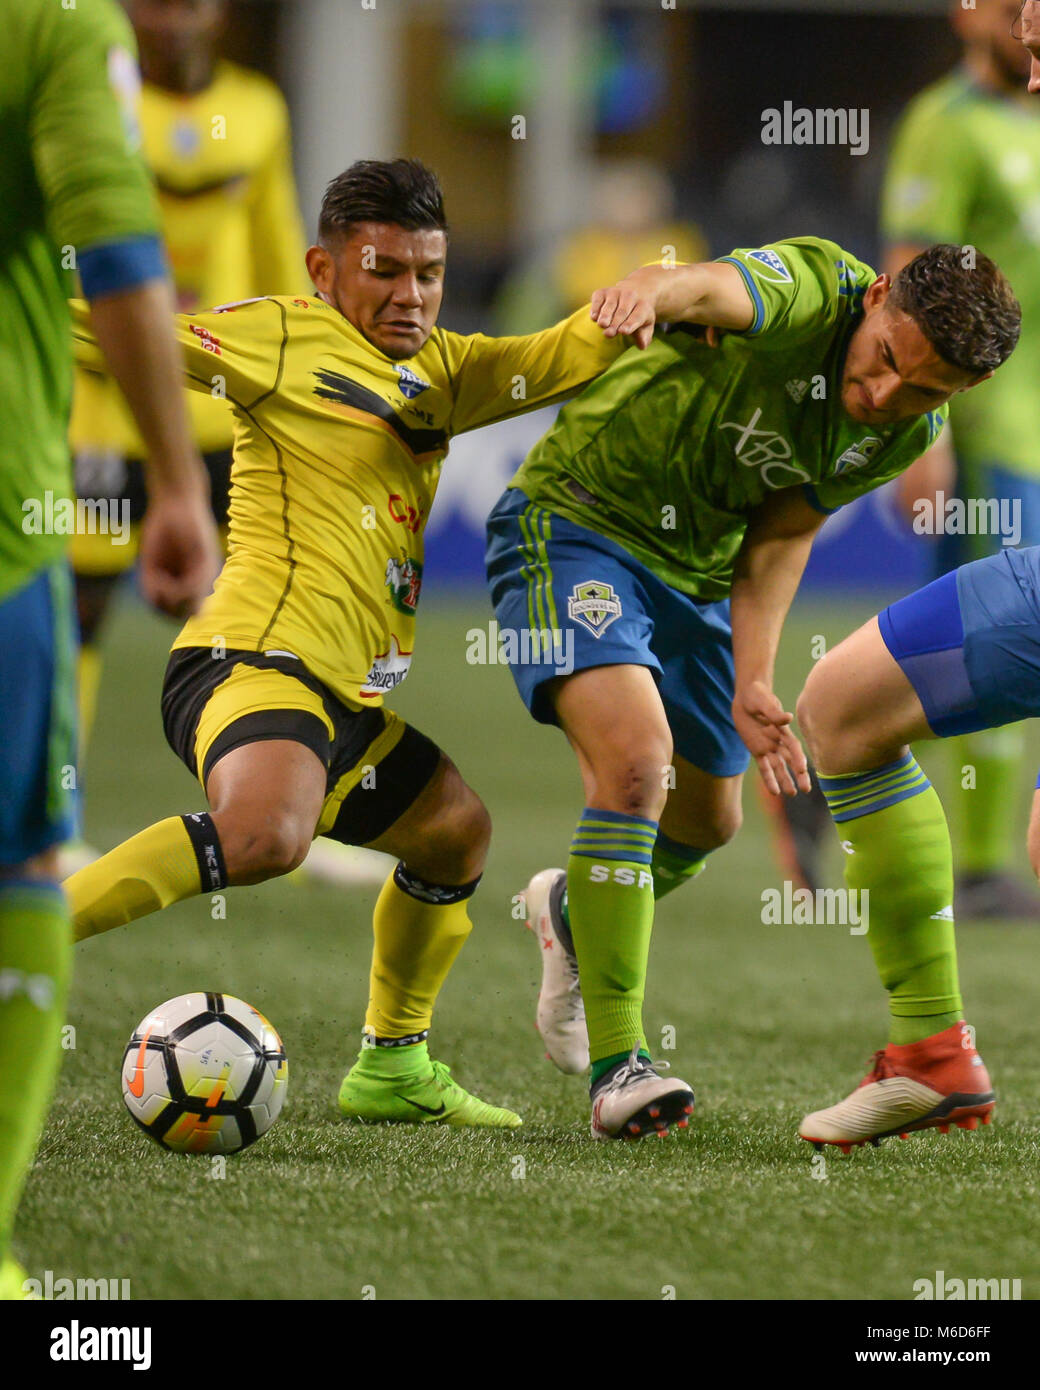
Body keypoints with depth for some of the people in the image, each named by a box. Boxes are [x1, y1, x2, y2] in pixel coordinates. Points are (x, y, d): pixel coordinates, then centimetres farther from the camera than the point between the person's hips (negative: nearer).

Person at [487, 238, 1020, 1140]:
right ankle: (617, 1067, -24)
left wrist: (751, 682, -12)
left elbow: (779, 536, -1)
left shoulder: (912, 430, -7)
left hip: (697, 574, 7)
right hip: (573, 520, -7)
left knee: (706, 824, 19)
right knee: (638, 755, -27)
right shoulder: (810, 287, -27)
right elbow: (713, 288, -50)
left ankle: (576, 914, 54)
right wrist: (651, 290, -74)